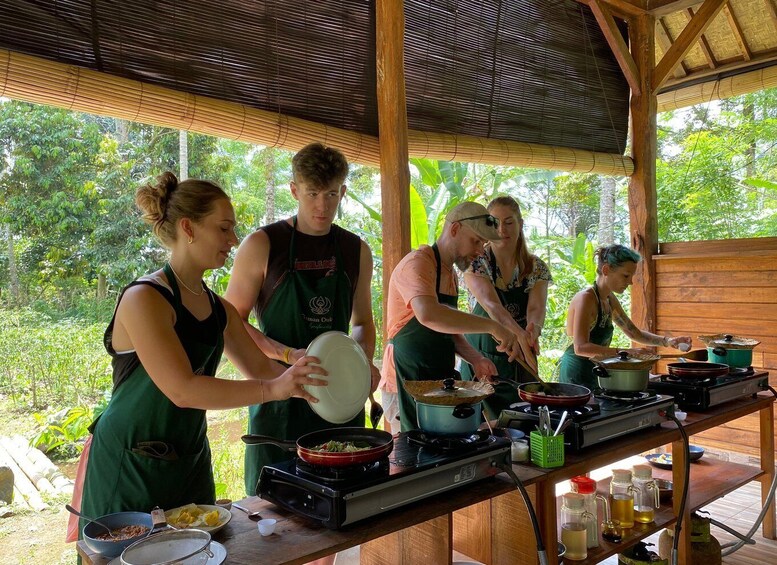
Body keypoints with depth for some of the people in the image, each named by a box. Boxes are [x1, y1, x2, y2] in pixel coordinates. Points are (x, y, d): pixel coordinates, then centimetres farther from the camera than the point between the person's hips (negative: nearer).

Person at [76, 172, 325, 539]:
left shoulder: (219, 309, 4)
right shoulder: (144, 299, -20)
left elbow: (258, 366, 9)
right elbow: (182, 390, -28)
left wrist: (298, 382, -8)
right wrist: (273, 389, -34)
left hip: (190, 463, 7)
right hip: (130, 467, -7)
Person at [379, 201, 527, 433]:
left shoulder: (449, 272, 15)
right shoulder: (418, 263, -16)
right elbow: (428, 315, -35)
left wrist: (475, 359, 4)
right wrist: (491, 326, -33)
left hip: (438, 382, 9)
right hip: (408, 385, -9)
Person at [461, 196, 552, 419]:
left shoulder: (537, 267, 2)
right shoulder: (476, 262, -10)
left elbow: (536, 307, -13)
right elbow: (491, 303, -26)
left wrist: (533, 328, -37)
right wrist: (519, 332, -43)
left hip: (521, 361, 3)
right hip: (482, 359, -3)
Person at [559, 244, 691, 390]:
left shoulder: (610, 300, 10)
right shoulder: (586, 298, -19)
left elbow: (634, 333, 20)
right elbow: (580, 347, -29)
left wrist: (667, 341, 5)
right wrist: (624, 352, -35)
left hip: (592, 375, 9)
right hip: (577, 375, -9)